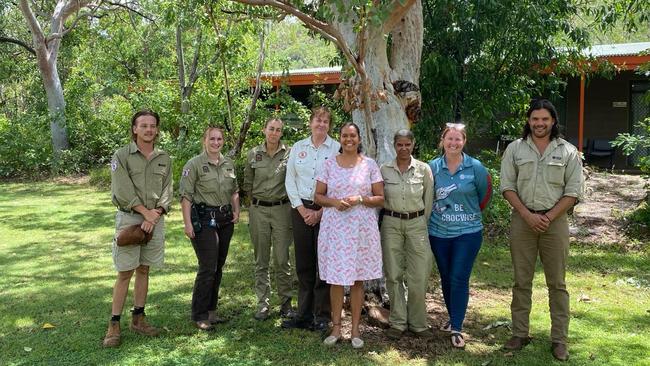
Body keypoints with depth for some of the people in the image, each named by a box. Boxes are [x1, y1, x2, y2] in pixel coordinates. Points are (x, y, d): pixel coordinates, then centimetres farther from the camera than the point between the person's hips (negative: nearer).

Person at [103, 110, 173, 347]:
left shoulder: (164, 158, 8)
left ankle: (138, 318, 21)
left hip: (155, 219, 4)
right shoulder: (122, 156, -3)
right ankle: (114, 324, 5)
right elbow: (122, 192, -10)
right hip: (129, 217, -4)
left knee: (144, 270, 11)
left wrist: (157, 212, -11)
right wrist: (145, 212, -12)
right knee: (125, 273, -3)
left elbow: (167, 191, 5)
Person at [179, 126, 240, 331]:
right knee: (208, 268, -9)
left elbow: (234, 191, 22)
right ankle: (199, 315, 3)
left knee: (218, 267, 11)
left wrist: (236, 211, 8)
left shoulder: (228, 164, 12)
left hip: (225, 220, 7)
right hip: (204, 219, -6)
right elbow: (186, 195, -10)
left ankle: (211, 311, 24)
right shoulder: (194, 164, -7)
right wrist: (187, 223, -16)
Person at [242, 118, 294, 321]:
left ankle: (286, 303, 13)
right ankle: (262, 305, 15)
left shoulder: (290, 153, -3)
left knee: (282, 260, 0)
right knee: (261, 260, 7)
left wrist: (287, 201, 3)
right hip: (258, 211, 2)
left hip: (282, 209, -2)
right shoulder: (253, 154, 4)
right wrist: (257, 200, 13)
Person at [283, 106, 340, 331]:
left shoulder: (337, 148, -1)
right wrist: (302, 209, -3)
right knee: (303, 263, 6)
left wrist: (320, 212, -9)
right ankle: (304, 314, 16)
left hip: (326, 210, -3)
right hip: (301, 209, 3)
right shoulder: (298, 147, 9)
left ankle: (322, 316, 10)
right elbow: (290, 180, 8)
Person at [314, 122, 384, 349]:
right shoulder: (329, 164, 7)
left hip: (361, 227, 0)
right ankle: (336, 327, 15)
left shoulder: (370, 164, 5)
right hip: (334, 227, 1)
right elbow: (318, 196, 8)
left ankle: (355, 329, 15)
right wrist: (334, 202, -11)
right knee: (335, 279, 2)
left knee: (357, 279, 4)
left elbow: (380, 199, 4)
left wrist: (360, 199, -13)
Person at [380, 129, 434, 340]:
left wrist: (424, 224, 6)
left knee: (418, 277, -1)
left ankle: (418, 323, 15)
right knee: (393, 275, 4)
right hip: (391, 224, 1)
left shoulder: (424, 169, 1)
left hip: (417, 223, 0)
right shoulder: (384, 170, 2)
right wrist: (387, 218, 6)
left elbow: (429, 200, 6)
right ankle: (397, 322, 17)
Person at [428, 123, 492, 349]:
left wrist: (469, 211, 9)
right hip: (438, 232, 3)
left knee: (459, 279, -6)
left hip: (468, 232, -3)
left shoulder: (475, 167, -7)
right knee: (446, 278, 13)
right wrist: (437, 212, 9)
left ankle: (457, 329, 2)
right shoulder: (433, 167, -1)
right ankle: (453, 318, 31)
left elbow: (484, 194, 5)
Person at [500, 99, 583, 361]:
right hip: (522, 219, 1)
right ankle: (519, 334, 18)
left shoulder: (568, 152, 2)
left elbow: (573, 192, -1)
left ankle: (559, 340, 13)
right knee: (521, 281, 7)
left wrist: (548, 217, -12)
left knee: (557, 283, 4)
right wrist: (528, 215, -11)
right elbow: (507, 187, 0)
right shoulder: (515, 149, 4)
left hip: (554, 220, -1)